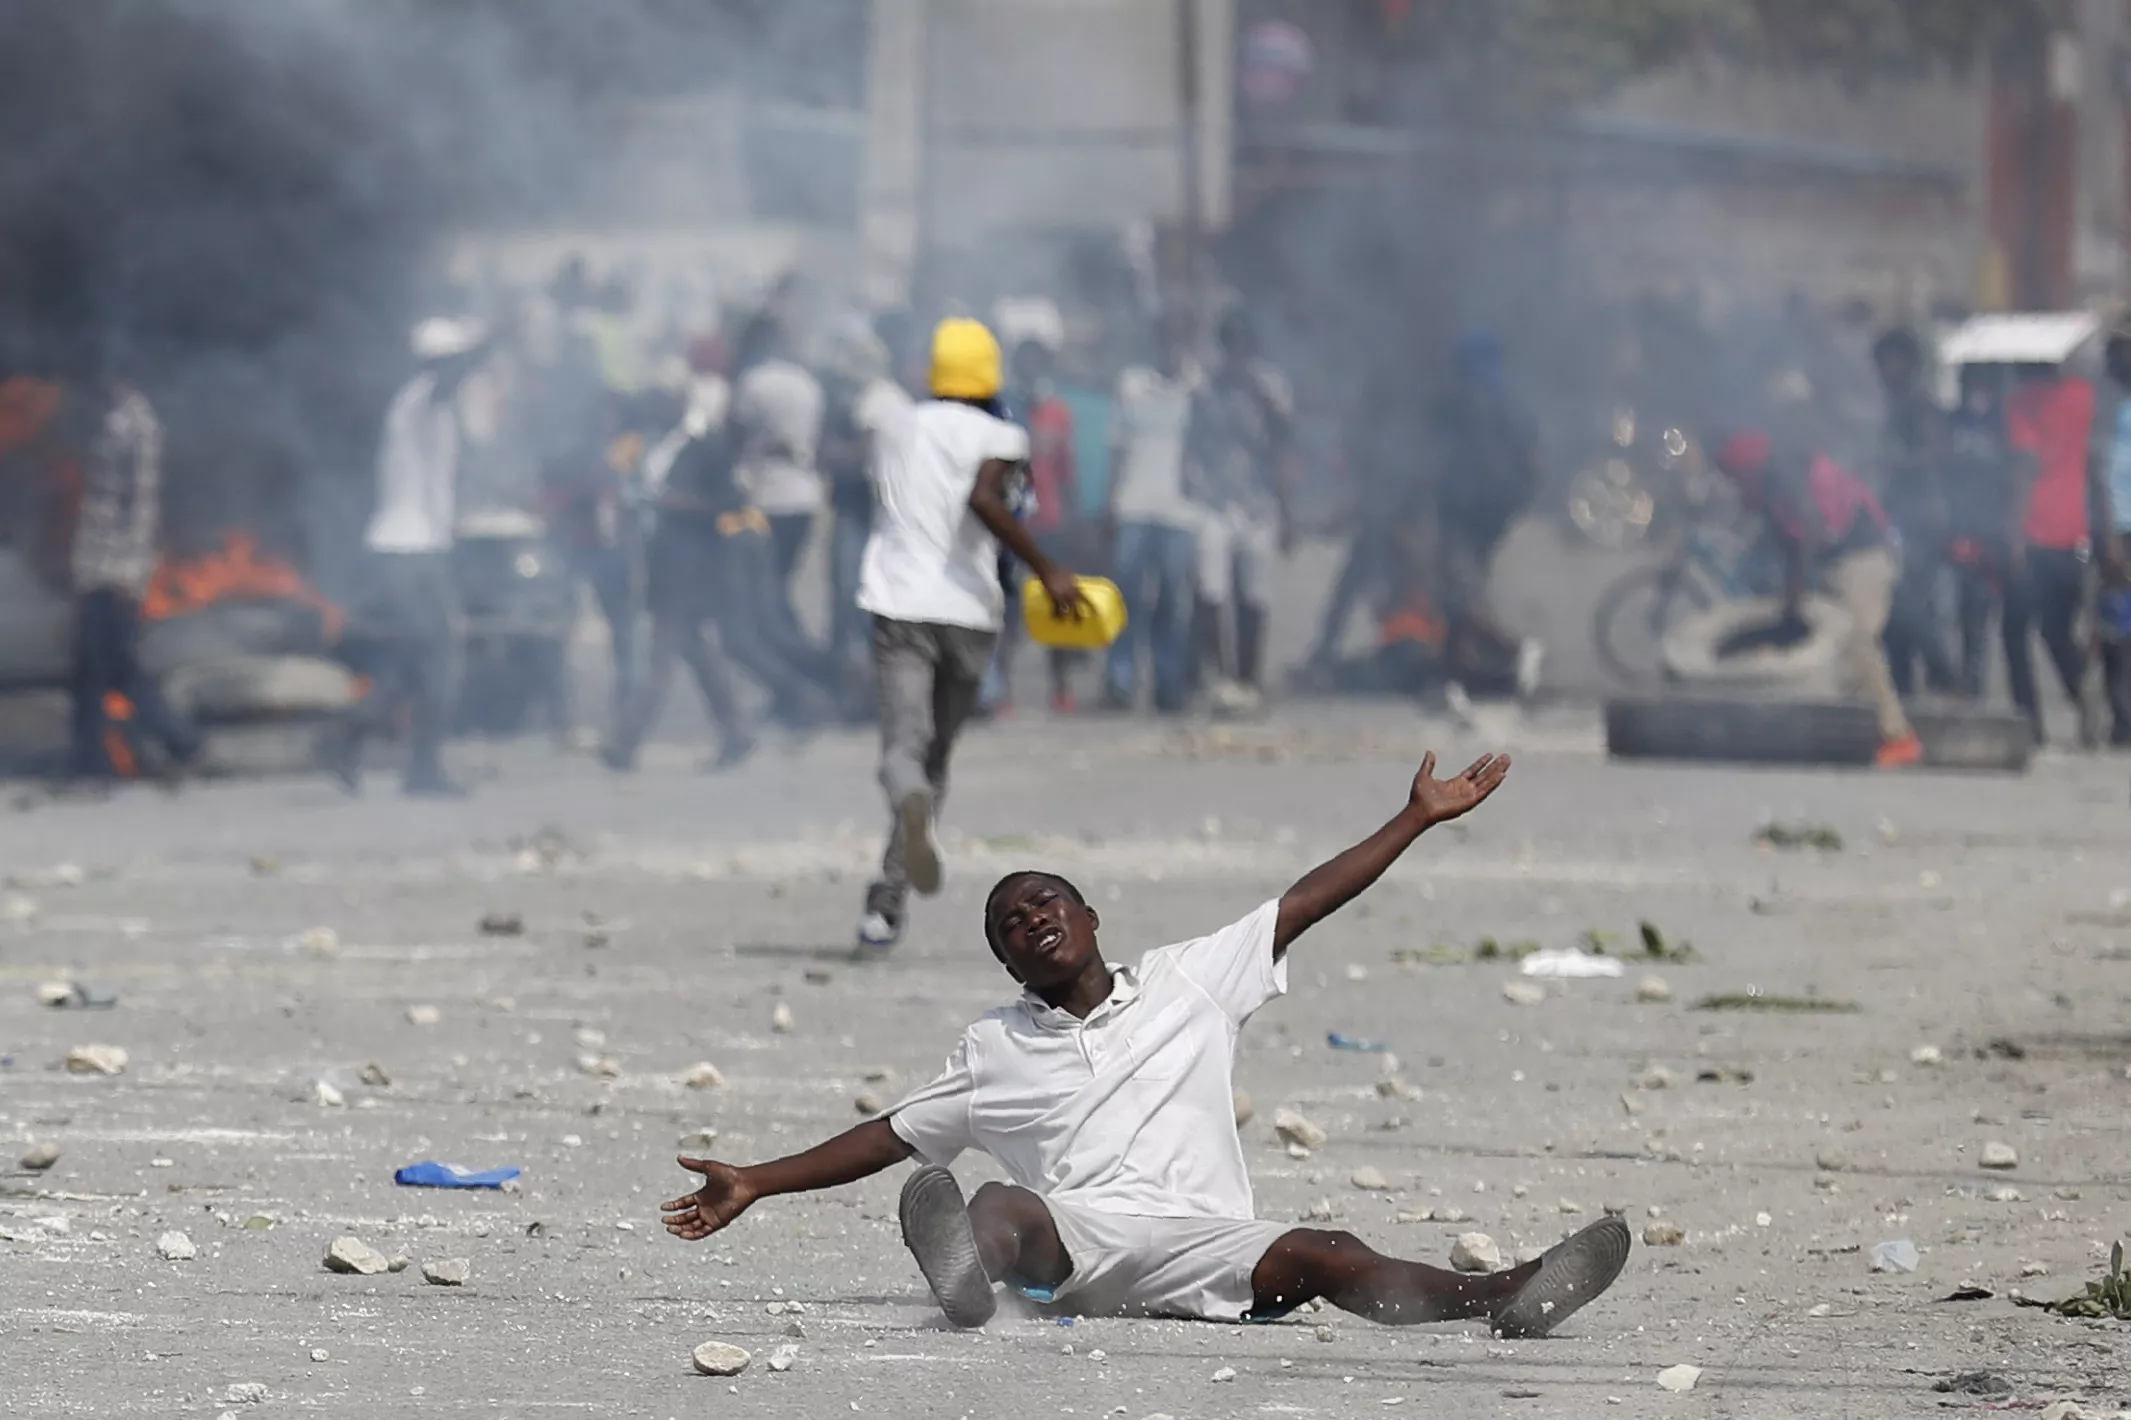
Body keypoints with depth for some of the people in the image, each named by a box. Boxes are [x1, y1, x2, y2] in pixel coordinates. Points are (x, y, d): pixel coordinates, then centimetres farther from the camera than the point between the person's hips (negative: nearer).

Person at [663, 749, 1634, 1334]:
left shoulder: (1188, 983, 22)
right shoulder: (994, 1053, 24)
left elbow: (1300, 908, 21)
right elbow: (891, 1138, 27)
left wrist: (1417, 819, 19)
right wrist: (755, 1186, 23)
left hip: (1204, 1243, 0)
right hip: (1072, 1245, 0)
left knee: (1327, 1259, -30)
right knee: (999, 1206, -36)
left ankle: (1499, 1297, -55)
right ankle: (968, 1268, -73)